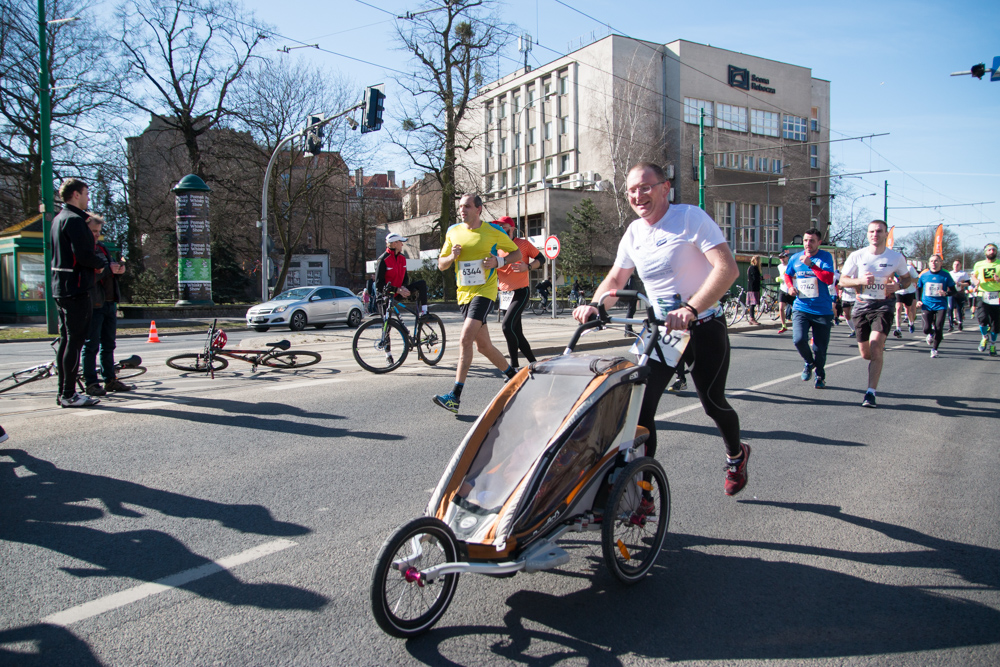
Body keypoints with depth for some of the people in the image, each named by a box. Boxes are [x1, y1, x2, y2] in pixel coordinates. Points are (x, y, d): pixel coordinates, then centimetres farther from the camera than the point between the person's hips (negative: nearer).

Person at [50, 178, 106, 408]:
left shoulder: (58, 219, 18)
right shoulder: (74, 220, -14)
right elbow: (84, 255, -23)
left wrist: (94, 263, 11)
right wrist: (100, 263, -3)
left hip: (60, 286, 10)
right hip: (76, 287, -10)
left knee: (66, 339, 13)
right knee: (75, 340, -8)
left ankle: (64, 392, 19)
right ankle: (69, 395, -5)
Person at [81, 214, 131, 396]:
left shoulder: (102, 247, 18)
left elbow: (109, 274, 22)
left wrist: (118, 269, 1)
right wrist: (108, 269, -26)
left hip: (110, 303, 8)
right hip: (93, 304, -8)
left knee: (108, 345, 12)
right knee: (91, 346, -3)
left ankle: (110, 380, 19)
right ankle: (90, 383, 2)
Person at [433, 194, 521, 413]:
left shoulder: (493, 232, -3)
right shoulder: (453, 232, 9)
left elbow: (516, 253, 8)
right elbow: (441, 265, 14)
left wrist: (498, 261, -11)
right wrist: (452, 257, -9)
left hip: (485, 291, -6)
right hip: (464, 293, 6)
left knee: (465, 340, -21)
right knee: (484, 346, 12)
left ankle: (455, 396, -20)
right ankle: (513, 376, 35)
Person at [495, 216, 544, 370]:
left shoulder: (523, 243, -3)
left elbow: (540, 258, 4)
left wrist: (527, 267, -14)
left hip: (520, 292, -6)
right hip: (504, 293, 6)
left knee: (507, 325, -22)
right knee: (516, 331, 7)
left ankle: (514, 365, -13)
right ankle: (533, 362, 21)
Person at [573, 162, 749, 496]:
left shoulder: (691, 218, -13)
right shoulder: (633, 234, 5)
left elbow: (728, 268, -24)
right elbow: (615, 279, 15)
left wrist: (691, 309, -37)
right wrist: (594, 306, -6)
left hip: (704, 328, -4)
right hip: (660, 329, 5)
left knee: (713, 403, 8)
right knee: (639, 404, -10)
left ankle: (736, 455, 42)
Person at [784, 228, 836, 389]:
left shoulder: (825, 257, -3)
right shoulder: (795, 258, 7)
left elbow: (829, 279, -17)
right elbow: (787, 275, 25)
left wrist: (810, 264, -20)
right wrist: (790, 286, 4)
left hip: (822, 310, -2)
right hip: (801, 308, 2)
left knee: (820, 348, 3)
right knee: (799, 339, -20)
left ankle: (820, 375, 31)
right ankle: (809, 363, 12)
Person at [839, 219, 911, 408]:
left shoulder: (896, 258, 0)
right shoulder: (857, 256, -1)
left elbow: (907, 278, 14)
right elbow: (842, 280, 3)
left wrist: (898, 285, -9)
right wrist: (860, 281, -17)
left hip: (884, 305, -2)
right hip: (862, 305, 2)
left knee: (875, 347, -19)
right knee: (865, 354, 7)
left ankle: (871, 393, -14)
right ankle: (881, 348, 47)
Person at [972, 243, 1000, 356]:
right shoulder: (979, 264, 7)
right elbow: (974, 275, 24)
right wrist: (976, 281, 3)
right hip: (983, 296, 0)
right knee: (982, 318, -20)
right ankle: (984, 337, 10)